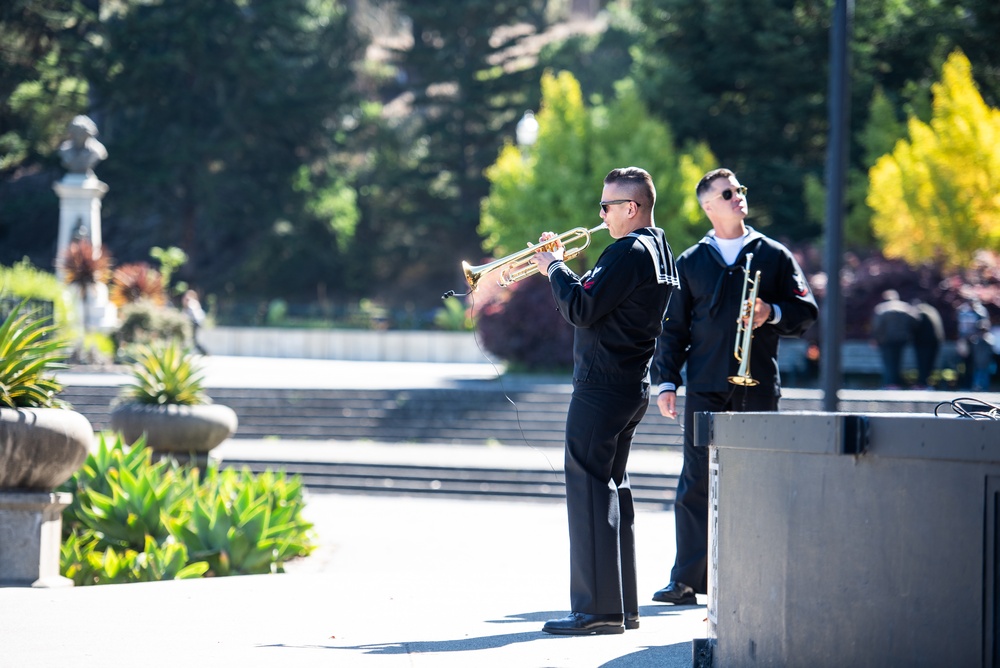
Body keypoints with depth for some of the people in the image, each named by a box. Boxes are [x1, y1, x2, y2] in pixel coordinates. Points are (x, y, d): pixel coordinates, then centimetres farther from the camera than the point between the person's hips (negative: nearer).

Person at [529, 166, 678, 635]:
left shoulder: (628, 253, -16)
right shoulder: (659, 253, 15)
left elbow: (581, 310, -20)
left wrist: (554, 268, -6)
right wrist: (559, 267, 11)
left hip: (602, 386, -10)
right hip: (632, 385, 10)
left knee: (589, 489, -8)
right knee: (612, 487, 15)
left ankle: (597, 609, -9)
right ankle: (622, 605, 18)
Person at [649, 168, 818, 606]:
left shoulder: (773, 255, 10)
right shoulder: (690, 263, 11)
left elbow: (806, 313, 7)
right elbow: (672, 327, 11)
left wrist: (771, 313, -11)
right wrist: (665, 381, 2)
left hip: (758, 388, 0)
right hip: (706, 389, 0)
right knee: (697, 483, -4)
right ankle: (687, 581, -1)